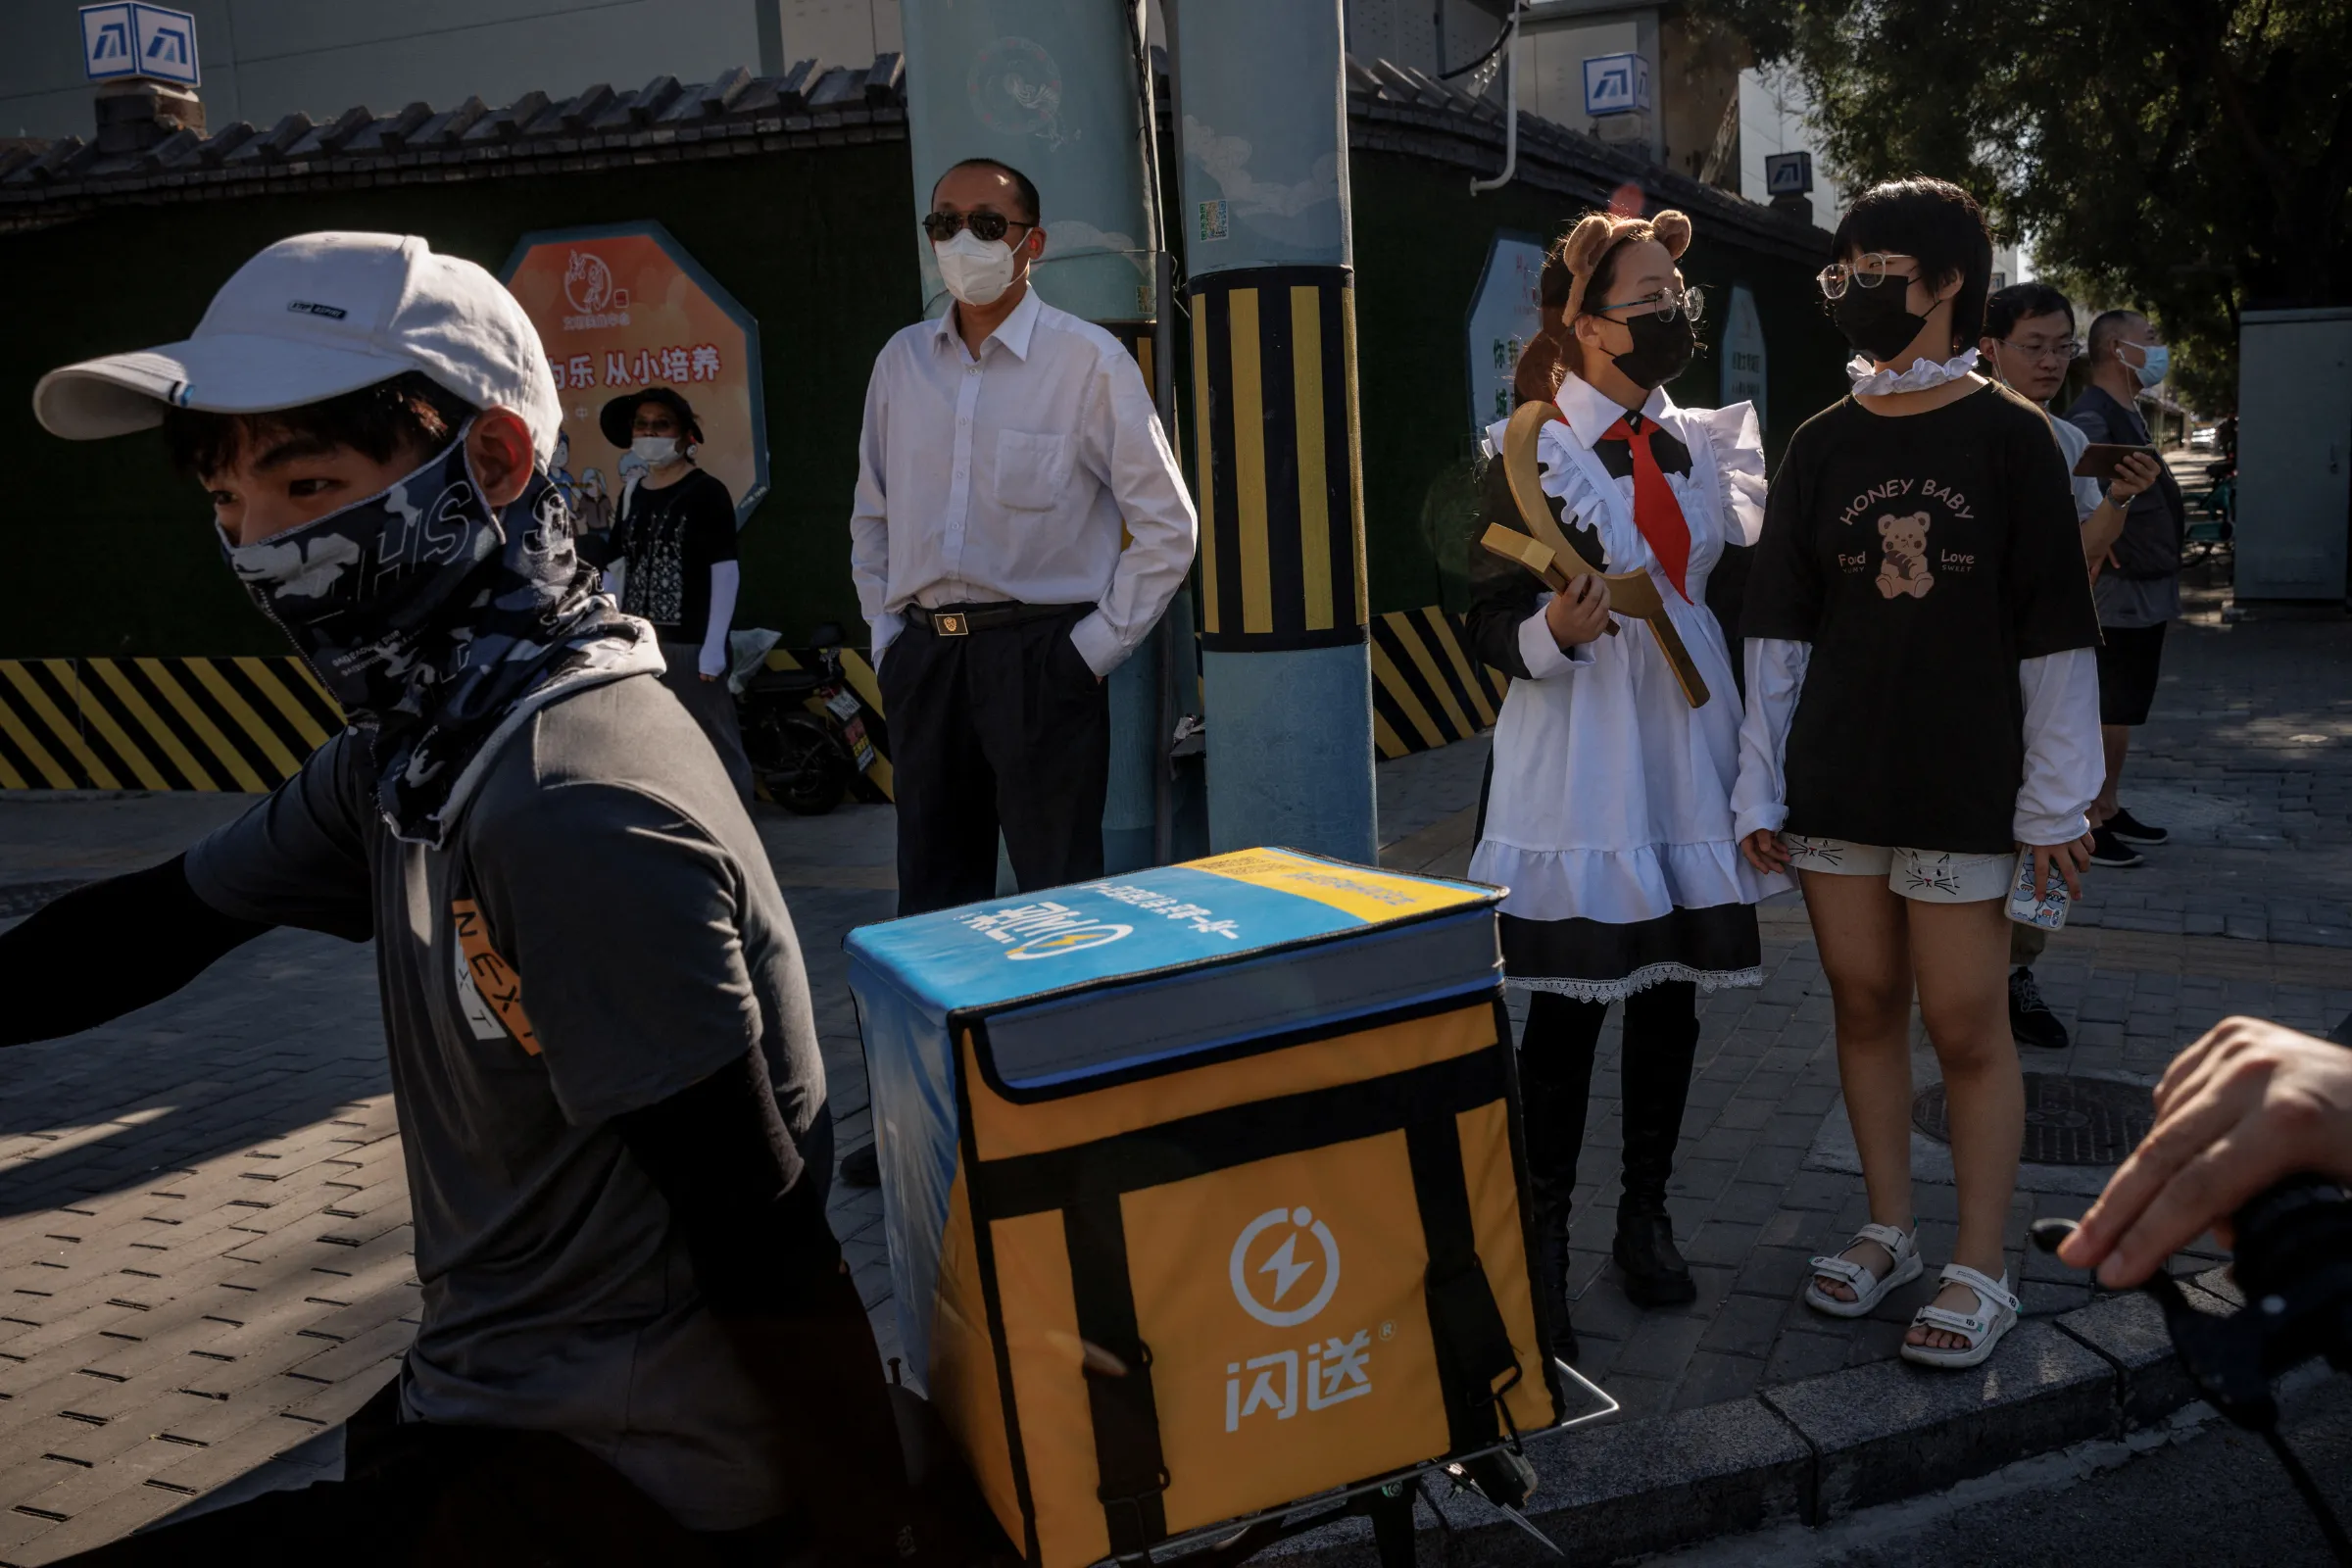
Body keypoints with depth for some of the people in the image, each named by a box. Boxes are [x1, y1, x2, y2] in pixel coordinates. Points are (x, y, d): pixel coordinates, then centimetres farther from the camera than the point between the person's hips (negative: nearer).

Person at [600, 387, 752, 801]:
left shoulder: (707, 493, -2)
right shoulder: (631, 497, 18)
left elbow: (726, 571, -7)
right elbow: (615, 573, 18)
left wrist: (714, 645, -14)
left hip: (691, 644, -6)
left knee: (715, 750, -7)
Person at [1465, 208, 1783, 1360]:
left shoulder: (1699, 442, 12)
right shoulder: (1533, 453, -5)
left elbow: (1727, 587, 17)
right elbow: (1491, 625, -8)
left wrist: (1746, 754, 13)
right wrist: (1555, 634, -30)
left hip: (1685, 745, 6)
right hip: (1577, 758, -5)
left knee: (1672, 990, 10)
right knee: (1569, 1000, -2)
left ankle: (1646, 1216, 25)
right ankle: (1542, 1242, 10)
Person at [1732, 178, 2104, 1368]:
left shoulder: (2009, 436, -2)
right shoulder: (1822, 446, 6)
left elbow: (2054, 630, -2)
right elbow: (1778, 631, 7)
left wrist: (2055, 799, -4)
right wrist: (1760, 788, 4)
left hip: (1963, 781, -3)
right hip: (1835, 781, 4)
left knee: (1966, 1027, 2)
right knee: (1865, 1006, 11)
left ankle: (1980, 1272, 16)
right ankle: (1888, 1232, 26)